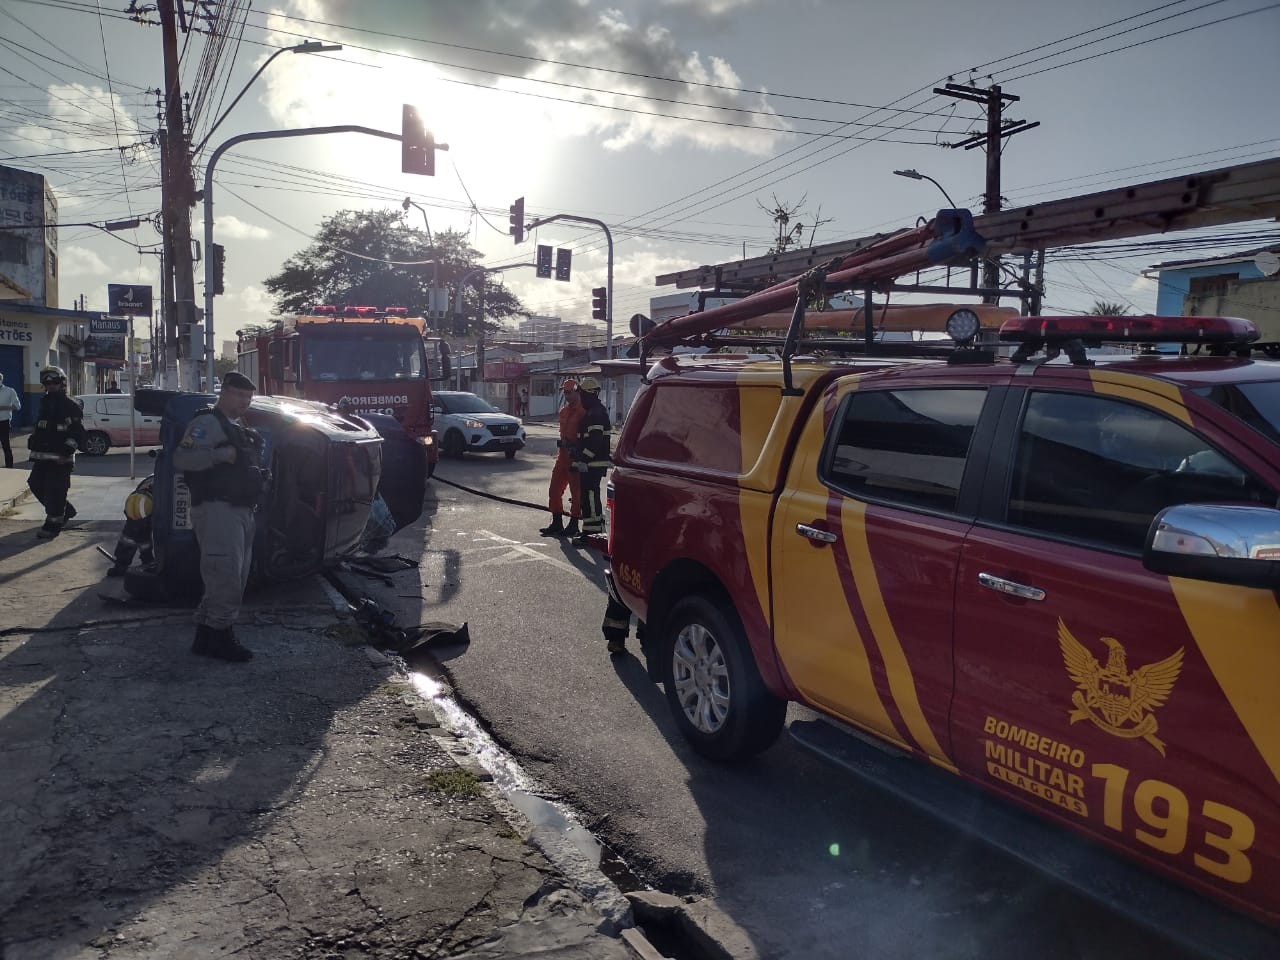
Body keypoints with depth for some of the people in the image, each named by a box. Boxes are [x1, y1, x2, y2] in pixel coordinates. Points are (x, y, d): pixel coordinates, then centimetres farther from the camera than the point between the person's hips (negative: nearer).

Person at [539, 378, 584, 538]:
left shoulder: (583, 411, -13)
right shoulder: (564, 410, 15)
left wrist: (573, 445, -21)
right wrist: (562, 442, 10)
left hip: (576, 457, -9)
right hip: (563, 456, 9)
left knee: (576, 492, 1)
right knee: (554, 490, 11)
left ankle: (573, 526, 11)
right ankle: (556, 524, 21)